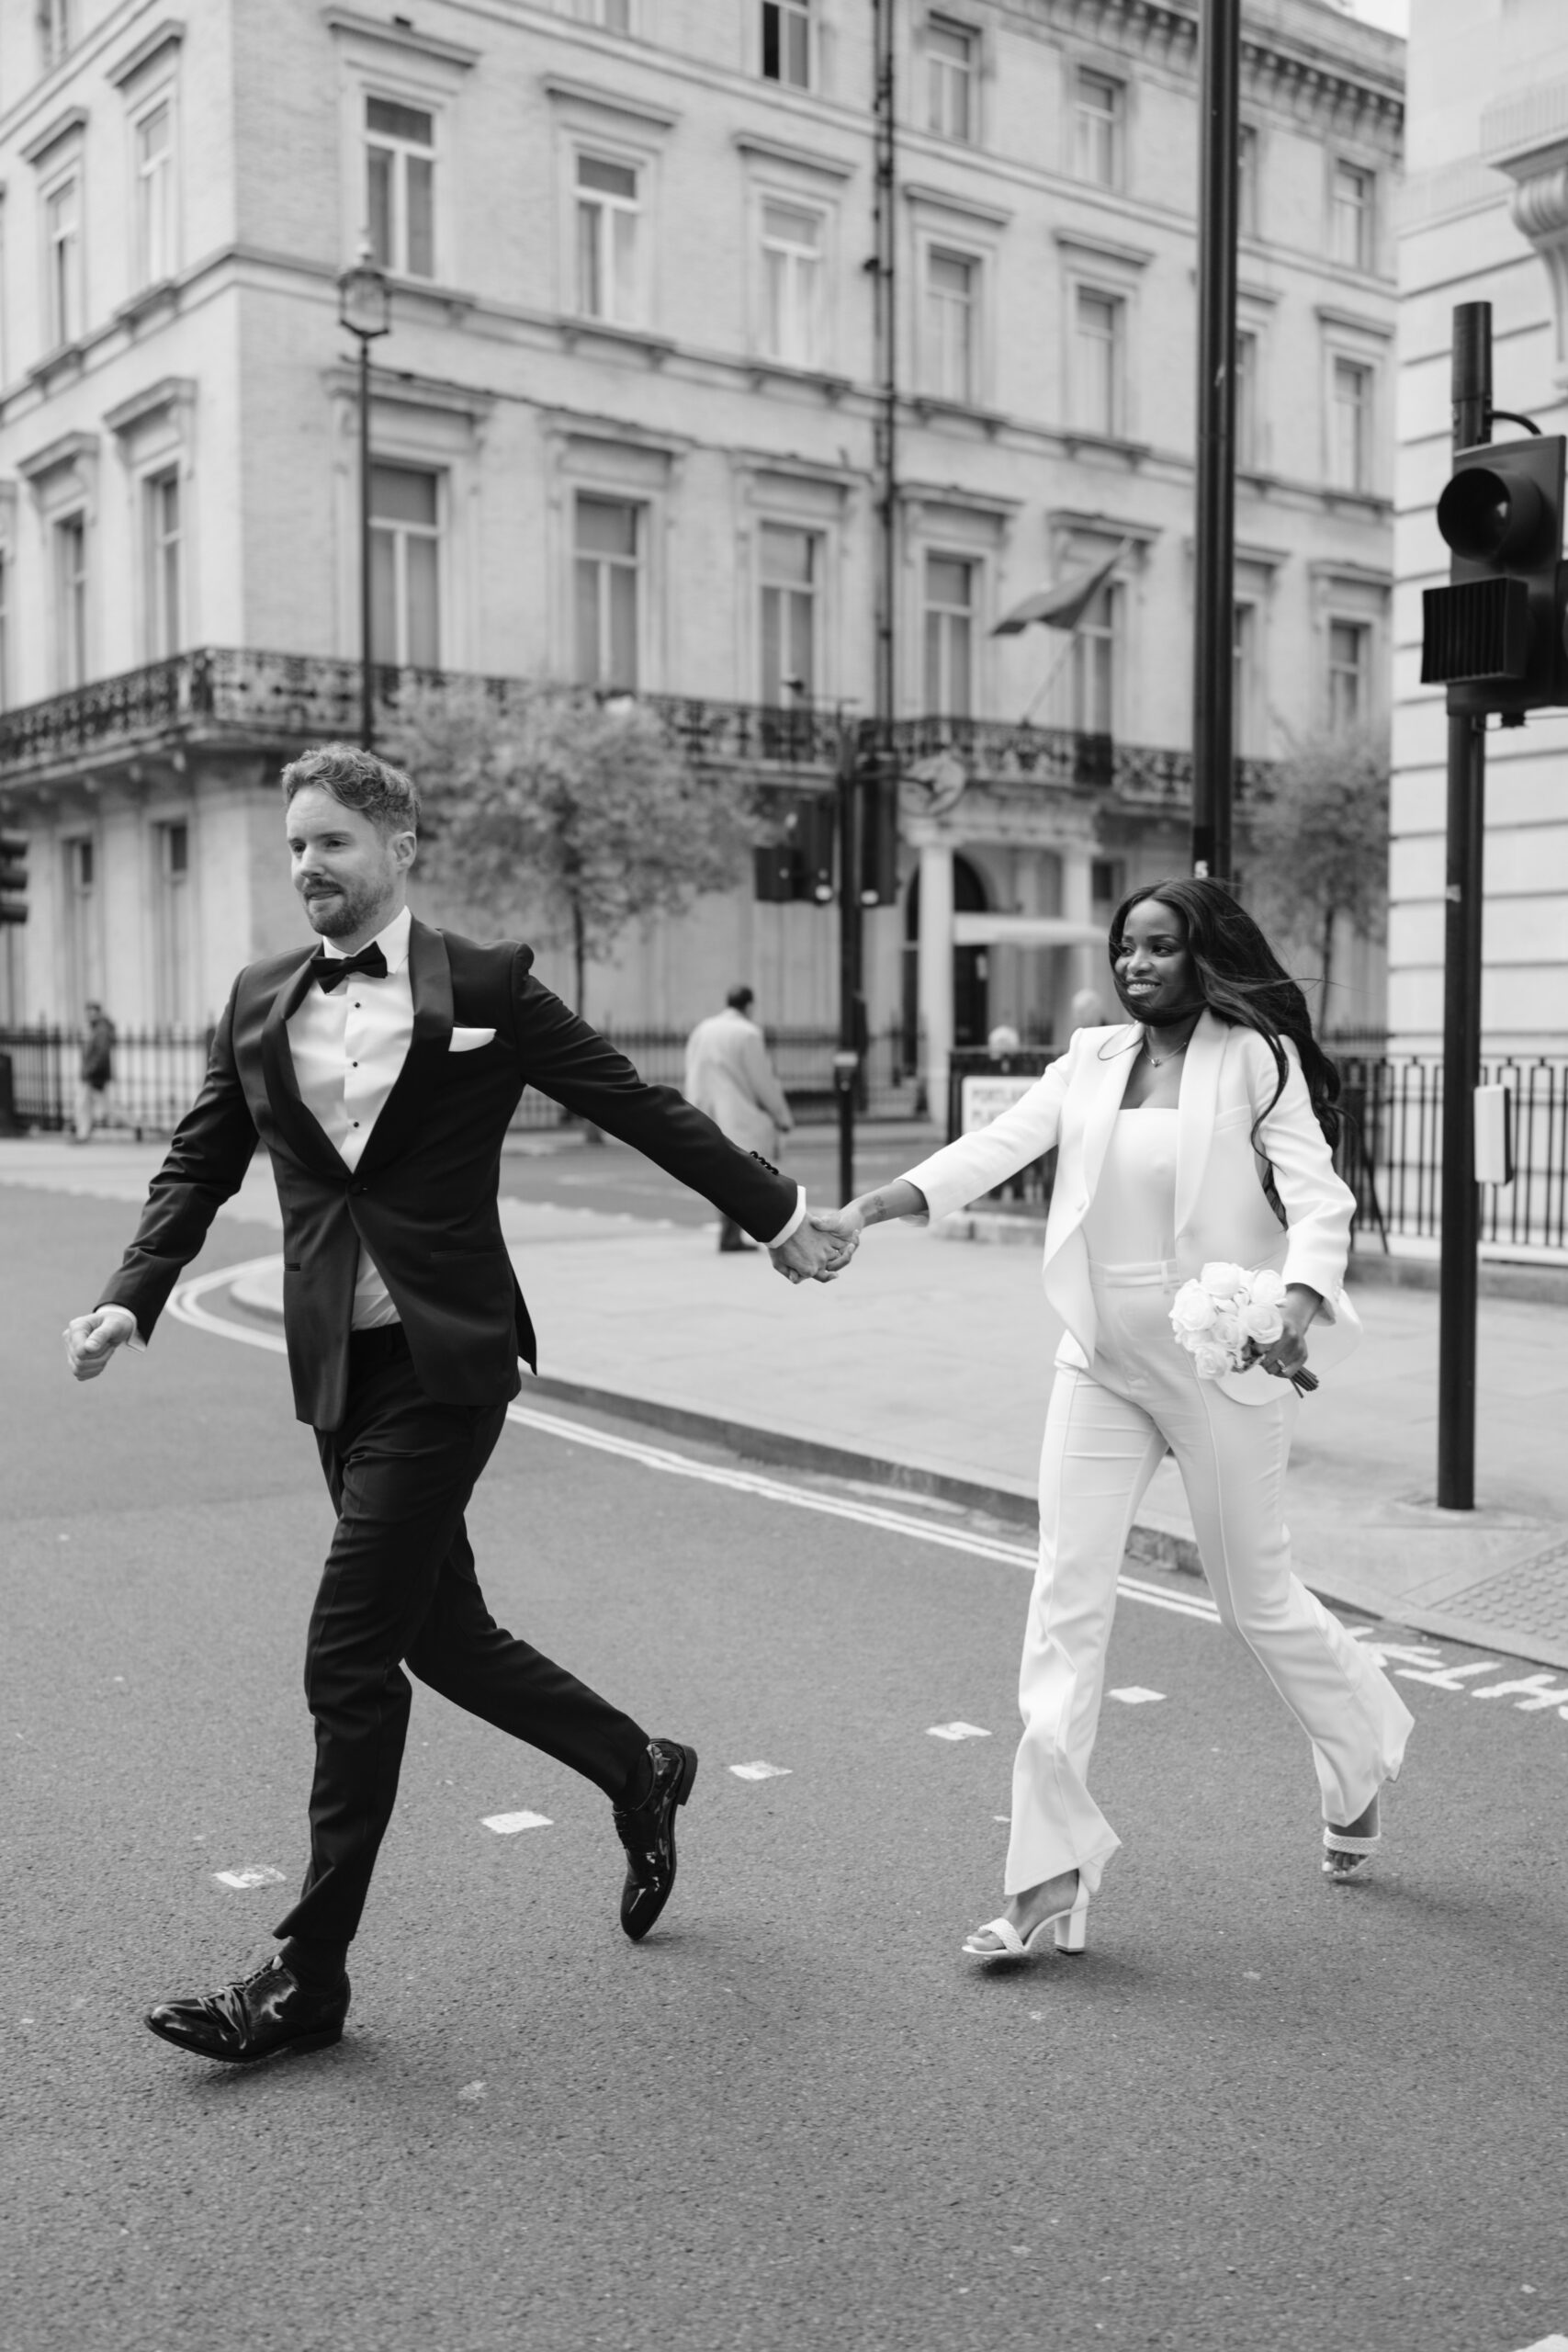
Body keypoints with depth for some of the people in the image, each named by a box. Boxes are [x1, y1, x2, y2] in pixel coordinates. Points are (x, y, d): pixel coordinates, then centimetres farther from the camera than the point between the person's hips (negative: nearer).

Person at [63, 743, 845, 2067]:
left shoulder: (484, 989, -5)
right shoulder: (260, 1003, 9)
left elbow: (639, 1106, 1)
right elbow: (201, 1165, 12)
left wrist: (776, 1215, 7)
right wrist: (131, 1301, -4)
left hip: (445, 1362, -6)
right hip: (338, 1368, 6)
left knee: (348, 1662, -6)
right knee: (442, 1634, 15)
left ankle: (312, 1977, 8)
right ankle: (639, 1773, 39)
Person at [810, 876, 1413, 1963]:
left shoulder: (1256, 1056, -8)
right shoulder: (1093, 1059, 4)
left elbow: (1317, 1194, -15)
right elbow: (993, 1148, -5)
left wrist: (1301, 1300, -35)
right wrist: (861, 1212, -18)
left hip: (1220, 1363, -4)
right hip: (1103, 1362, 4)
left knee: (1259, 1597, 11)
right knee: (1066, 1604, -2)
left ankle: (1362, 1762, 42)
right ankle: (1051, 1873, 5)